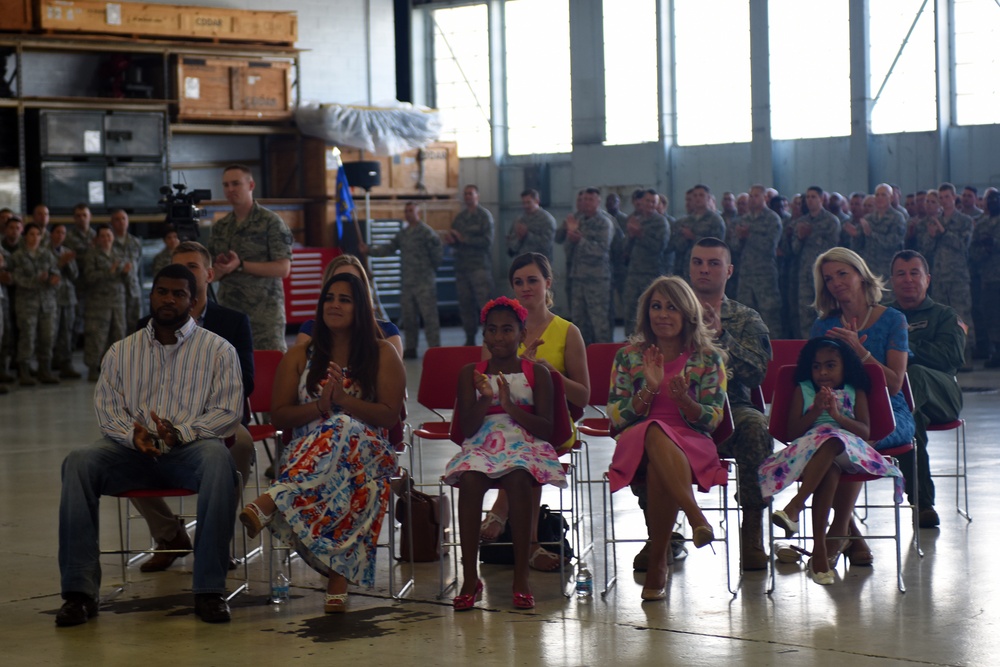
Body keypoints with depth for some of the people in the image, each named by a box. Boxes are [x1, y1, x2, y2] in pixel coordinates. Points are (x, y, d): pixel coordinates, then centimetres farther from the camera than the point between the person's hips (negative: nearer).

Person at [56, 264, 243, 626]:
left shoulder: (218, 350, 8)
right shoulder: (121, 351, 17)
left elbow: (229, 410, -1)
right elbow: (107, 405, 9)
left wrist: (182, 433, -18)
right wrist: (133, 433, -14)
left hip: (188, 449, -2)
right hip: (133, 449, 3)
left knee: (218, 460, -38)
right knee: (78, 462, -27)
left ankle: (209, 590, -34)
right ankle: (80, 590, -29)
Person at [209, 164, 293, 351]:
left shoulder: (270, 222, -2)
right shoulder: (220, 227, 15)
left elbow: (283, 268, -10)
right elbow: (211, 274, 18)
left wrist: (241, 265, -16)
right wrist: (220, 270, -6)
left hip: (264, 314, -4)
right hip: (229, 313, 5)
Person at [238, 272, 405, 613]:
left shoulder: (383, 355, 11)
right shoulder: (299, 356, 18)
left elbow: (390, 415, 0)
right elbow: (278, 415, 12)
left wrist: (343, 400, -14)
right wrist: (319, 406, -8)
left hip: (367, 451, -2)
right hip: (306, 452, 2)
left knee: (344, 429, -43)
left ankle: (268, 503, -60)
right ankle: (338, 581, -51)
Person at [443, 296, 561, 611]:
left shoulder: (537, 373, 8)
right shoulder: (470, 373, 12)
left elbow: (546, 428, -1)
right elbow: (468, 428, 4)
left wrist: (510, 405, -12)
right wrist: (485, 399, -14)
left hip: (525, 445, -1)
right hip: (481, 446, 1)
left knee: (518, 480, -36)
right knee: (469, 481, -33)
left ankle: (521, 577, -28)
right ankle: (470, 577, -27)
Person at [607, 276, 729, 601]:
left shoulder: (708, 358, 10)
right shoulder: (628, 357, 12)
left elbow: (713, 419, 4)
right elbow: (616, 417, 5)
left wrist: (683, 399, -16)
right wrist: (649, 390, -11)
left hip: (691, 445, 0)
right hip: (635, 444, 0)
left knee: (658, 469, -39)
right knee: (655, 432, -40)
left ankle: (657, 563, -30)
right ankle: (696, 516, -51)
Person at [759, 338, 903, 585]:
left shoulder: (855, 392, 21)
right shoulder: (802, 391, 22)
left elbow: (865, 431, 6)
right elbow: (793, 432, 9)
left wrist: (837, 415, -7)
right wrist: (816, 410, -4)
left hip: (850, 449, -1)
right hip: (808, 450, 1)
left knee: (830, 441, -39)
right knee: (830, 470, -38)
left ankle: (795, 506, -47)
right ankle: (820, 550, -42)